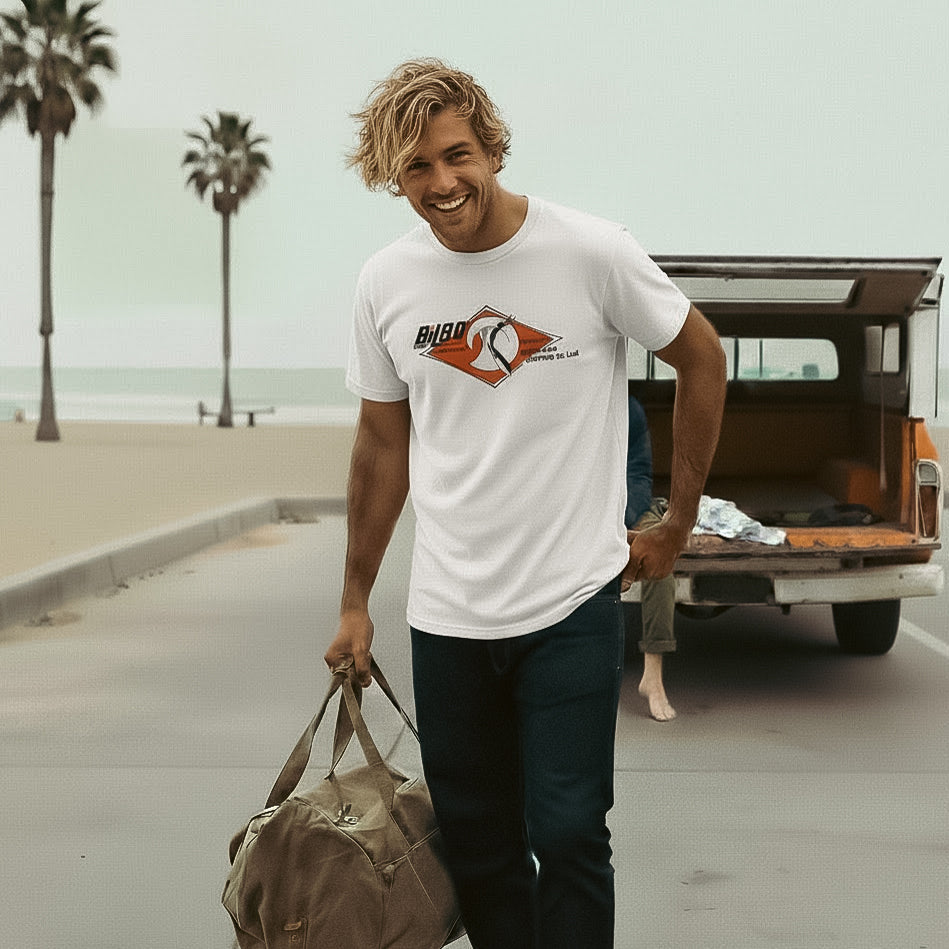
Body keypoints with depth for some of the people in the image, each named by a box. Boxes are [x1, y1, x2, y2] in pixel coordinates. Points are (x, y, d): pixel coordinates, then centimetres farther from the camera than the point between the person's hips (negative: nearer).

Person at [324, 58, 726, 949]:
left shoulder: (591, 254, -9)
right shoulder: (385, 283, 1)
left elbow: (702, 360, 4)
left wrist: (676, 526, 6)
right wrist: (355, 603, 14)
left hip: (573, 604, -3)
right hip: (445, 611, 3)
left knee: (567, 833, -6)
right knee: (475, 843, 11)